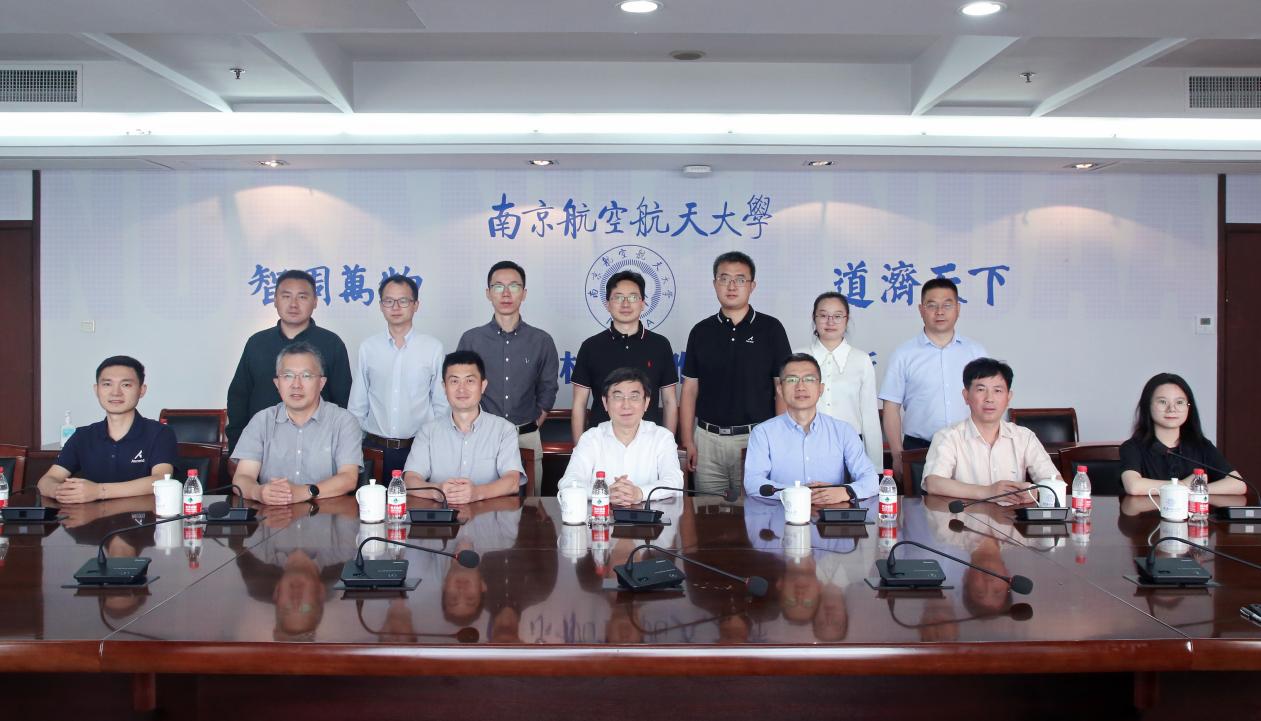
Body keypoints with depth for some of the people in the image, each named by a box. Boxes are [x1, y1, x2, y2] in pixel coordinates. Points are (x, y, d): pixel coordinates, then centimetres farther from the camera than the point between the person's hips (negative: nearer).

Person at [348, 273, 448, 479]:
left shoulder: (433, 348, 0)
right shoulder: (367, 348, 4)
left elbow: (441, 404, 4)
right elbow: (357, 405, 9)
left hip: (419, 448, -1)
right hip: (376, 449, 1)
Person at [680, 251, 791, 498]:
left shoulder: (770, 329, 2)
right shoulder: (701, 331, 8)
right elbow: (690, 390, 9)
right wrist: (688, 442, 1)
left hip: (757, 439, -2)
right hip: (708, 439, 2)